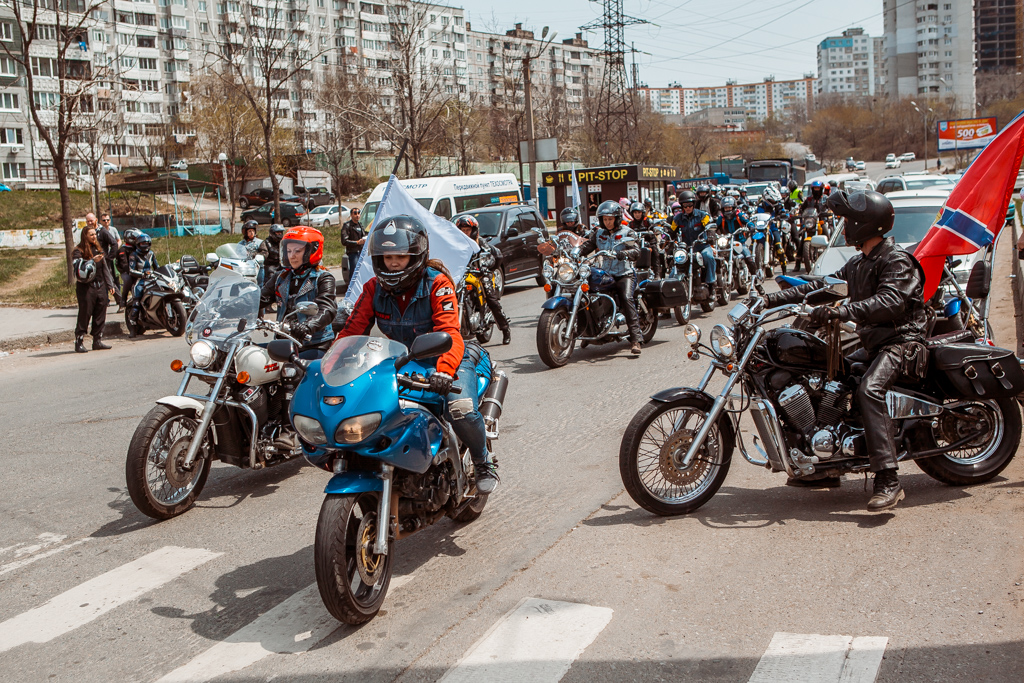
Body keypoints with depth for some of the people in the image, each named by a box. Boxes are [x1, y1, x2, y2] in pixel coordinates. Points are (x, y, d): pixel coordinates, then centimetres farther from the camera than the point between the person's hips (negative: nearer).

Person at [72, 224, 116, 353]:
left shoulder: (98, 250, 16)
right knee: (84, 315, -5)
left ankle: (97, 341, 15)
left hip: (100, 287, 6)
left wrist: (109, 285, 17)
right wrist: (93, 261, -28)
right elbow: (79, 270, -18)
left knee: (100, 315, 7)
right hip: (86, 288, -6)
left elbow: (105, 268, 20)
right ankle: (79, 343, 0)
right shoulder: (79, 252, -5)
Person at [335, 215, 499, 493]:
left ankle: (483, 461, 2)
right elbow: (351, 330, -3)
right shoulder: (374, 288, -1)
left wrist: (444, 371, -46)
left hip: (443, 357, -4)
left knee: (460, 409, -30)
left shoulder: (437, 284, -15)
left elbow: (449, 333, -27)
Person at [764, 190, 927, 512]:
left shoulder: (897, 261, -14)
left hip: (902, 342, -10)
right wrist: (774, 299, 9)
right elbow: (824, 286, 17)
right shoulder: (858, 264, 17)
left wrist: (842, 311, -43)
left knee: (869, 389, -34)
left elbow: (889, 302, -30)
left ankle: (888, 481, -37)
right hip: (872, 344, 10)